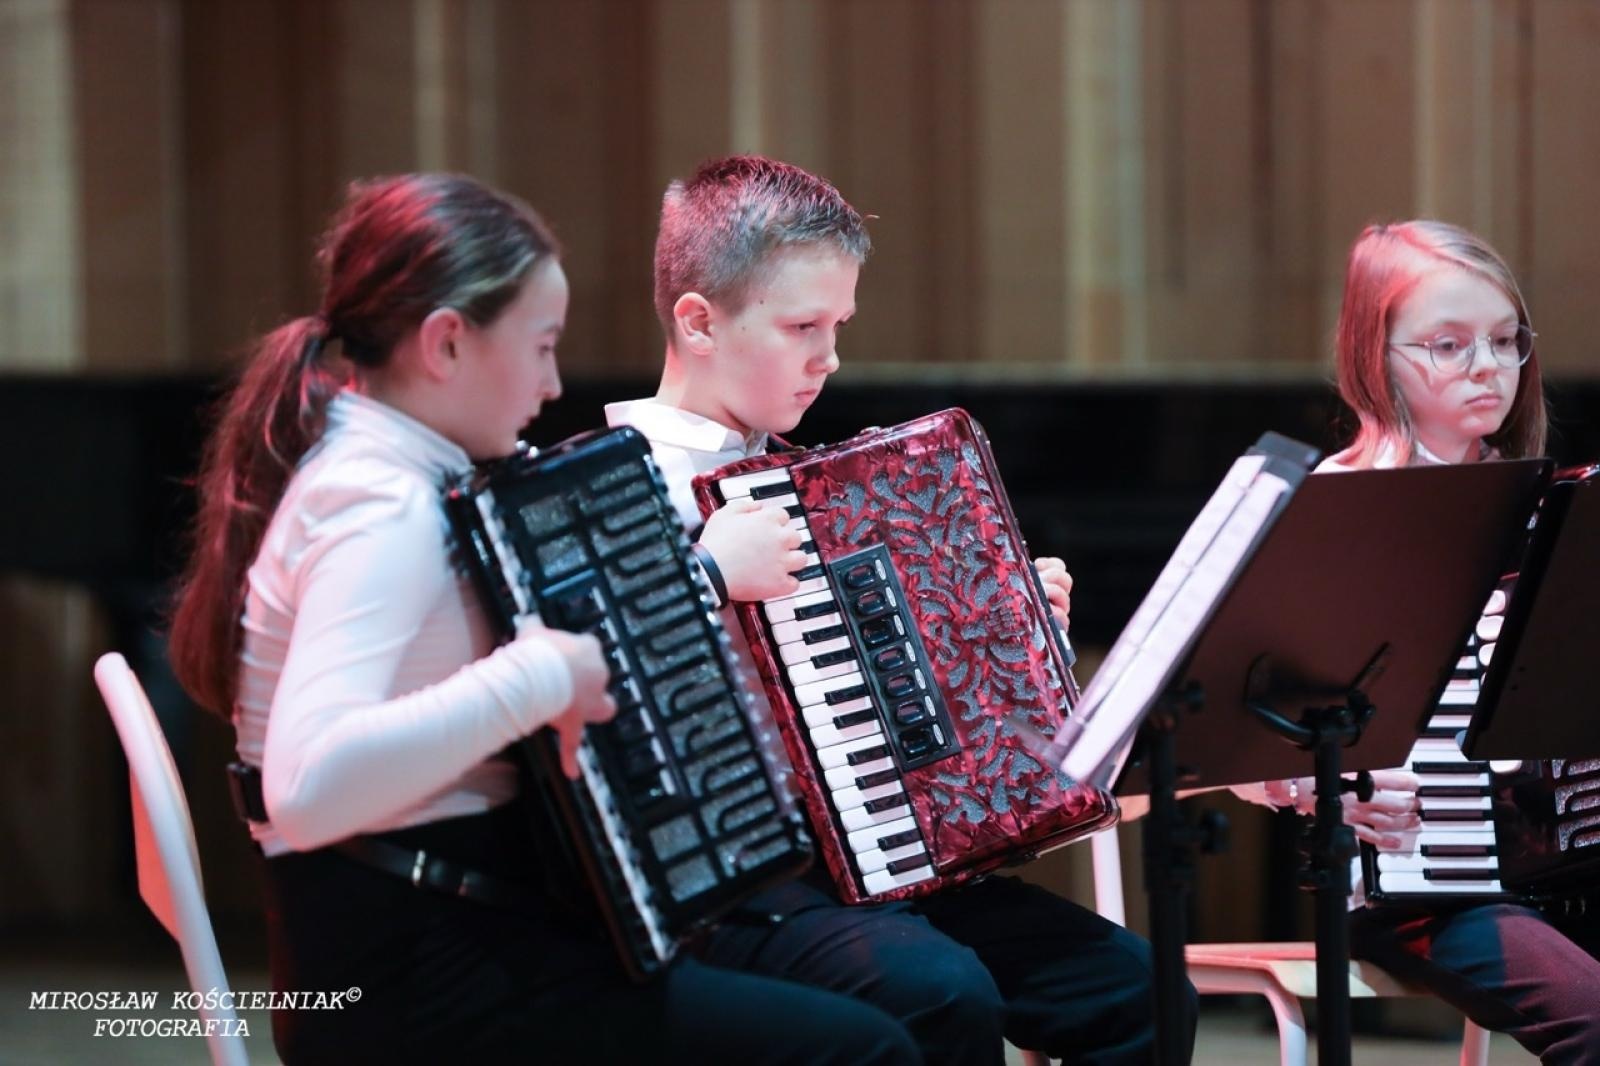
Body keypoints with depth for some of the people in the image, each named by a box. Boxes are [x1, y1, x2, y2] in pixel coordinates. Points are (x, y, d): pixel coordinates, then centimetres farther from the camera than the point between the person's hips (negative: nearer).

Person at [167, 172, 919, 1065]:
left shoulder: (369, 465, 11)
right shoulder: (382, 507, -18)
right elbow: (308, 784, -34)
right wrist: (537, 680, -30)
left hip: (432, 934, 11)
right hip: (408, 982, -10)